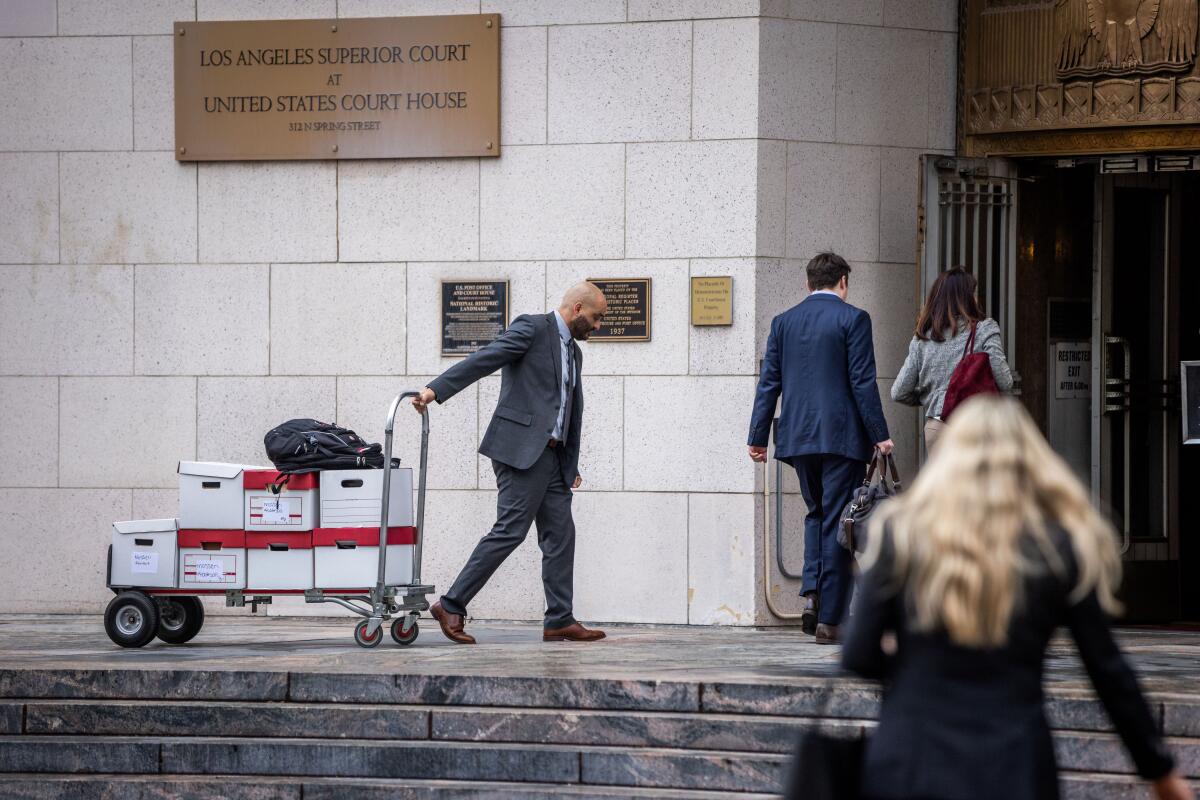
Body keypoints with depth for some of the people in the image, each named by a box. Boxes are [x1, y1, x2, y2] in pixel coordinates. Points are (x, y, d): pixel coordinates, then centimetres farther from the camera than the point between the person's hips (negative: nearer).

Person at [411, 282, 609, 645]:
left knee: (560, 535, 5)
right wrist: (436, 389, -25)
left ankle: (559, 621, 7)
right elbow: (484, 359, -15)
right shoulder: (532, 328, -5)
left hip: (552, 456, 9)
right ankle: (451, 606, -9)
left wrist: (572, 464, 24)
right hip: (521, 448, -9)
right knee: (510, 530, -13)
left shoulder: (574, 352, 22)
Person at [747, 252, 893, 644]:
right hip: (841, 436, -4)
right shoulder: (852, 318, -5)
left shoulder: (783, 322, 9)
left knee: (816, 513, 20)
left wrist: (758, 436, 10)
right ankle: (829, 618, -2)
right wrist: (879, 434, -7)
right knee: (837, 523, -1)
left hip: (797, 436, 5)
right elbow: (863, 381, -10)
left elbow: (769, 382, 8)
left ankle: (811, 593, 1)